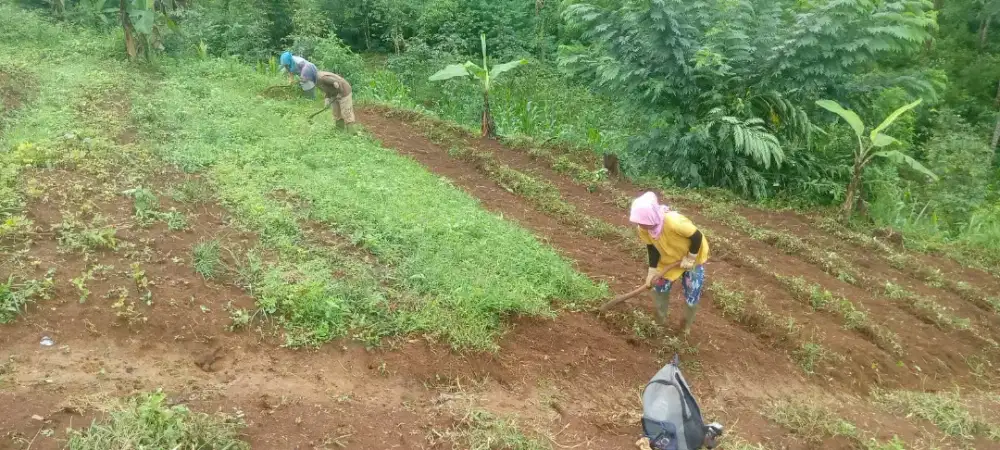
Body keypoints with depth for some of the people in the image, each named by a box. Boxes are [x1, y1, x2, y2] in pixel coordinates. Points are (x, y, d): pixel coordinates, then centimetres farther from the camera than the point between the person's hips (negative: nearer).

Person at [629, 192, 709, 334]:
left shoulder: (674, 222, -44)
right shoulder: (644, 229, -25)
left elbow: (697, 237, -30)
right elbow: (652, 248, -9)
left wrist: (690, 259, -22)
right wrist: (653, 271, -11)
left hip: (693, 256, -5)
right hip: (669, 259, 5)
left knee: (692, 295, 2)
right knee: (659, 288, 8)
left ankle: (686, 326, 27)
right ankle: (661, 322, 31)